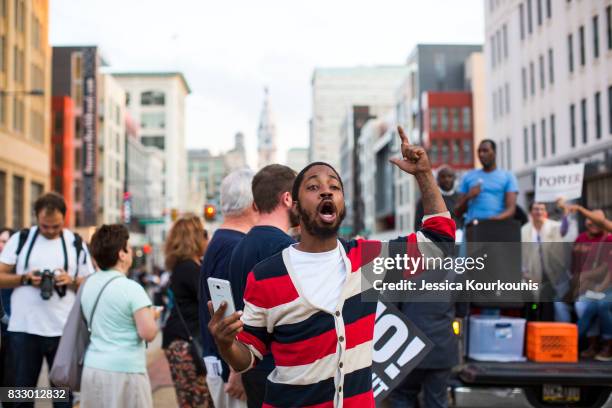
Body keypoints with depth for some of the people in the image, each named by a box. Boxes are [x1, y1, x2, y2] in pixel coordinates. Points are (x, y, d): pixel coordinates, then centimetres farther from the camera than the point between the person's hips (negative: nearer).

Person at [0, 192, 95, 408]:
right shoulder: (20, 239, 3)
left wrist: (72, 281, -13)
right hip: (24, 329, 0)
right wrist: (25, 278, -14)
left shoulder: (77, 244, 5)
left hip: (63, 331, 0)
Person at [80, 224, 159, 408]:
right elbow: (148, 333, -17)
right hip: (123, 372, -7)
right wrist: (152, 316, 3)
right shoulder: (131, 288, -15)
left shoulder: (88, 284, 7)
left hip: (92, 368, 7)